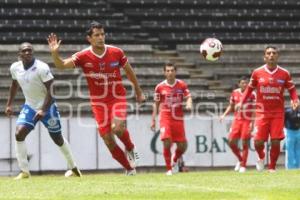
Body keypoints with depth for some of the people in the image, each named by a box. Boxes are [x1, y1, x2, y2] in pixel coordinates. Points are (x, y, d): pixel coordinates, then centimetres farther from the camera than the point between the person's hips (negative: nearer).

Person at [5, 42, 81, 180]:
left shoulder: (42, 68, -24)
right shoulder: (15, 68, -6)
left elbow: (50, 91, -22)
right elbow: (14, 85, 15)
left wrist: (43, 110, -30)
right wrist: (9, 104, 16)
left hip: (47, 107, -5)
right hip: (29, 107, 5)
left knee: (58, 139, 9)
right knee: (19, 134, -15)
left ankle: (73, 167, 32)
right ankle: (24, 171, -9)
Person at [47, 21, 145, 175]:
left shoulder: (116, 52, -6)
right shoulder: (83, 56, -9)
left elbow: (129, 71, 9)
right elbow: (62, 65, -18)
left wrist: (138, 91, 17)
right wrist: (55, 53, -38)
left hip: (118, 98, -1)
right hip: (98, 102, 1)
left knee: (117, 128, -27)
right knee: (108, 140, -1)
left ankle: (130, 148, 5)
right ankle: (129, 168, 17)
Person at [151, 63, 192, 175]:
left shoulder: (181, 85, 5)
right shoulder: (160, 87, 3)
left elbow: (188, 97, 2)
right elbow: (156, 104, 10)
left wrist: (189, 104, -22)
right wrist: (153, 120, 7)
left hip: (178, 118, 1)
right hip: (165, 118, -1)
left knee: (182, 145, 0)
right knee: (167, 142, -17)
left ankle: (174, 161, 32)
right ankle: (169, 169, -4)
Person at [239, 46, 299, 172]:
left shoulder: (284, 73, 1)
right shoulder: (257, 73, 0)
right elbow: (250, 88, 11)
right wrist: (242, 102, 1)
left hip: (278, 113, 0)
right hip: (262, 112, 0)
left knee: (276, 141, -7)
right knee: (258, 141, -8)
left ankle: (272, 167, 12)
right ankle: (261, 157, 27)